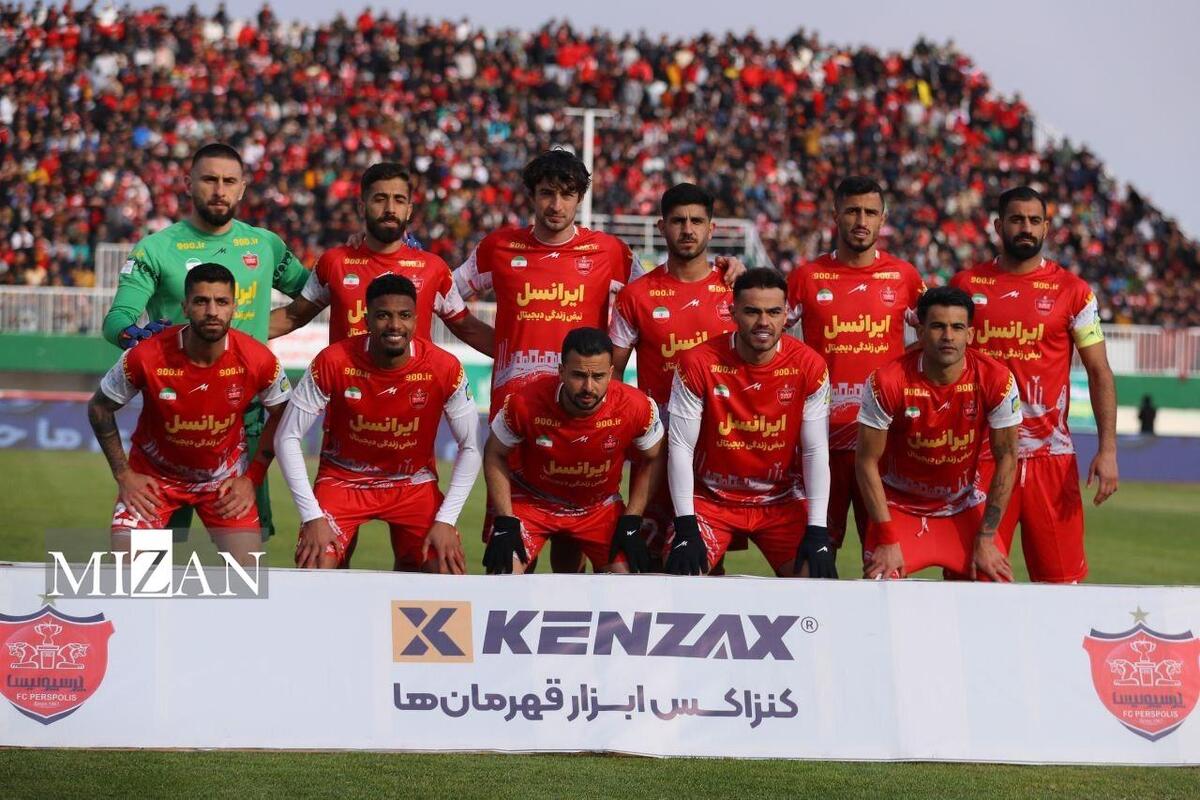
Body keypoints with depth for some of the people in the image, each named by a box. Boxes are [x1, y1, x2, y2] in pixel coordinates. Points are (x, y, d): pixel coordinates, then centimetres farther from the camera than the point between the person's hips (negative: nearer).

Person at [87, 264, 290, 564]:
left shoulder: (258, 360, -21)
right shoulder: (146, 357, -25)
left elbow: (281, 415, 0)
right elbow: (99, 408, -6)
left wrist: (253, 478, -5)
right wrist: (123, 475, -8)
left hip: (226, 476, 1)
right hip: (154, 474, -1)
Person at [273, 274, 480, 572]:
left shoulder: (445, 369, -18)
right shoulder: (333, 362, -21)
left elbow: (470, 448, -7)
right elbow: (287, 438, -14)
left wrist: (445, 520, -16)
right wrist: (312, 516, -20)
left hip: (414, 484, 1)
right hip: (343, 479, -1)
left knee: (451, 574, -15)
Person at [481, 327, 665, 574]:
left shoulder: (635, 407, -24)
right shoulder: (526, 403, -27)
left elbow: (654, 459, -3)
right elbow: (494, 455, -8)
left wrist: (631, 523, -8)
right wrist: (505, 522, -14)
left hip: (600, 506, 1)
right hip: (532, 499, -1)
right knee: (503, 570, -21)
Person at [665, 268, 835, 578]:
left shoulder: (808, 366, -9)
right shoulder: (699, 363, -13)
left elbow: (816, 451, -6)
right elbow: (681, 447, -11)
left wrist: (817, 532, -14)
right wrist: (686, 527, -18)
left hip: (782, 502, 1)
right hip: (711, 499, -1)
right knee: (681, 577, -23)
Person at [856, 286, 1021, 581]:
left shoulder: (997, 380, -17)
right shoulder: (887, 382, -21)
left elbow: (1006, 459, -8)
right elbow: (867, 463, -14)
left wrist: (985, 539, -10)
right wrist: (887, 540, -18)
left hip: (964, 508, 2)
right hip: (899, 507, -2)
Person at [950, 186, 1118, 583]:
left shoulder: (1071, 290, 4)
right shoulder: (966, 285, 8)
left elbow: (1099, 372, 4)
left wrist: (1108, 449, -6)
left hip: (1051, 455, -1)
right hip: (981, 454, 1)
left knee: (1061, 578, -3)